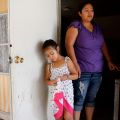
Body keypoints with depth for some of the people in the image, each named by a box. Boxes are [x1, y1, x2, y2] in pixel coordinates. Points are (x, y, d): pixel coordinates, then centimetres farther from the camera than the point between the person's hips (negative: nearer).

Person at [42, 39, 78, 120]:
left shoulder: (67, 61, -4)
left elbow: (76, 75, -2)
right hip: (55, 93, 2)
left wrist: (67, 77, -20)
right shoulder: (49, 65, 2)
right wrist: (50, 82, -15)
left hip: (67, 91, -2)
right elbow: (46, 79, 8)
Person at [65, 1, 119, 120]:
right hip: (83, 71, -5)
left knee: (91, 99, 13)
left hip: (97, 71, 6)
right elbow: (69, 45, -12)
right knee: (79, 100, -4)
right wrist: (75, 64, -19)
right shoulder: (75, 25, -4)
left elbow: (103, 45, 19)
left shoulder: (97, 27, 15)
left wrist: (109, 61, 15)